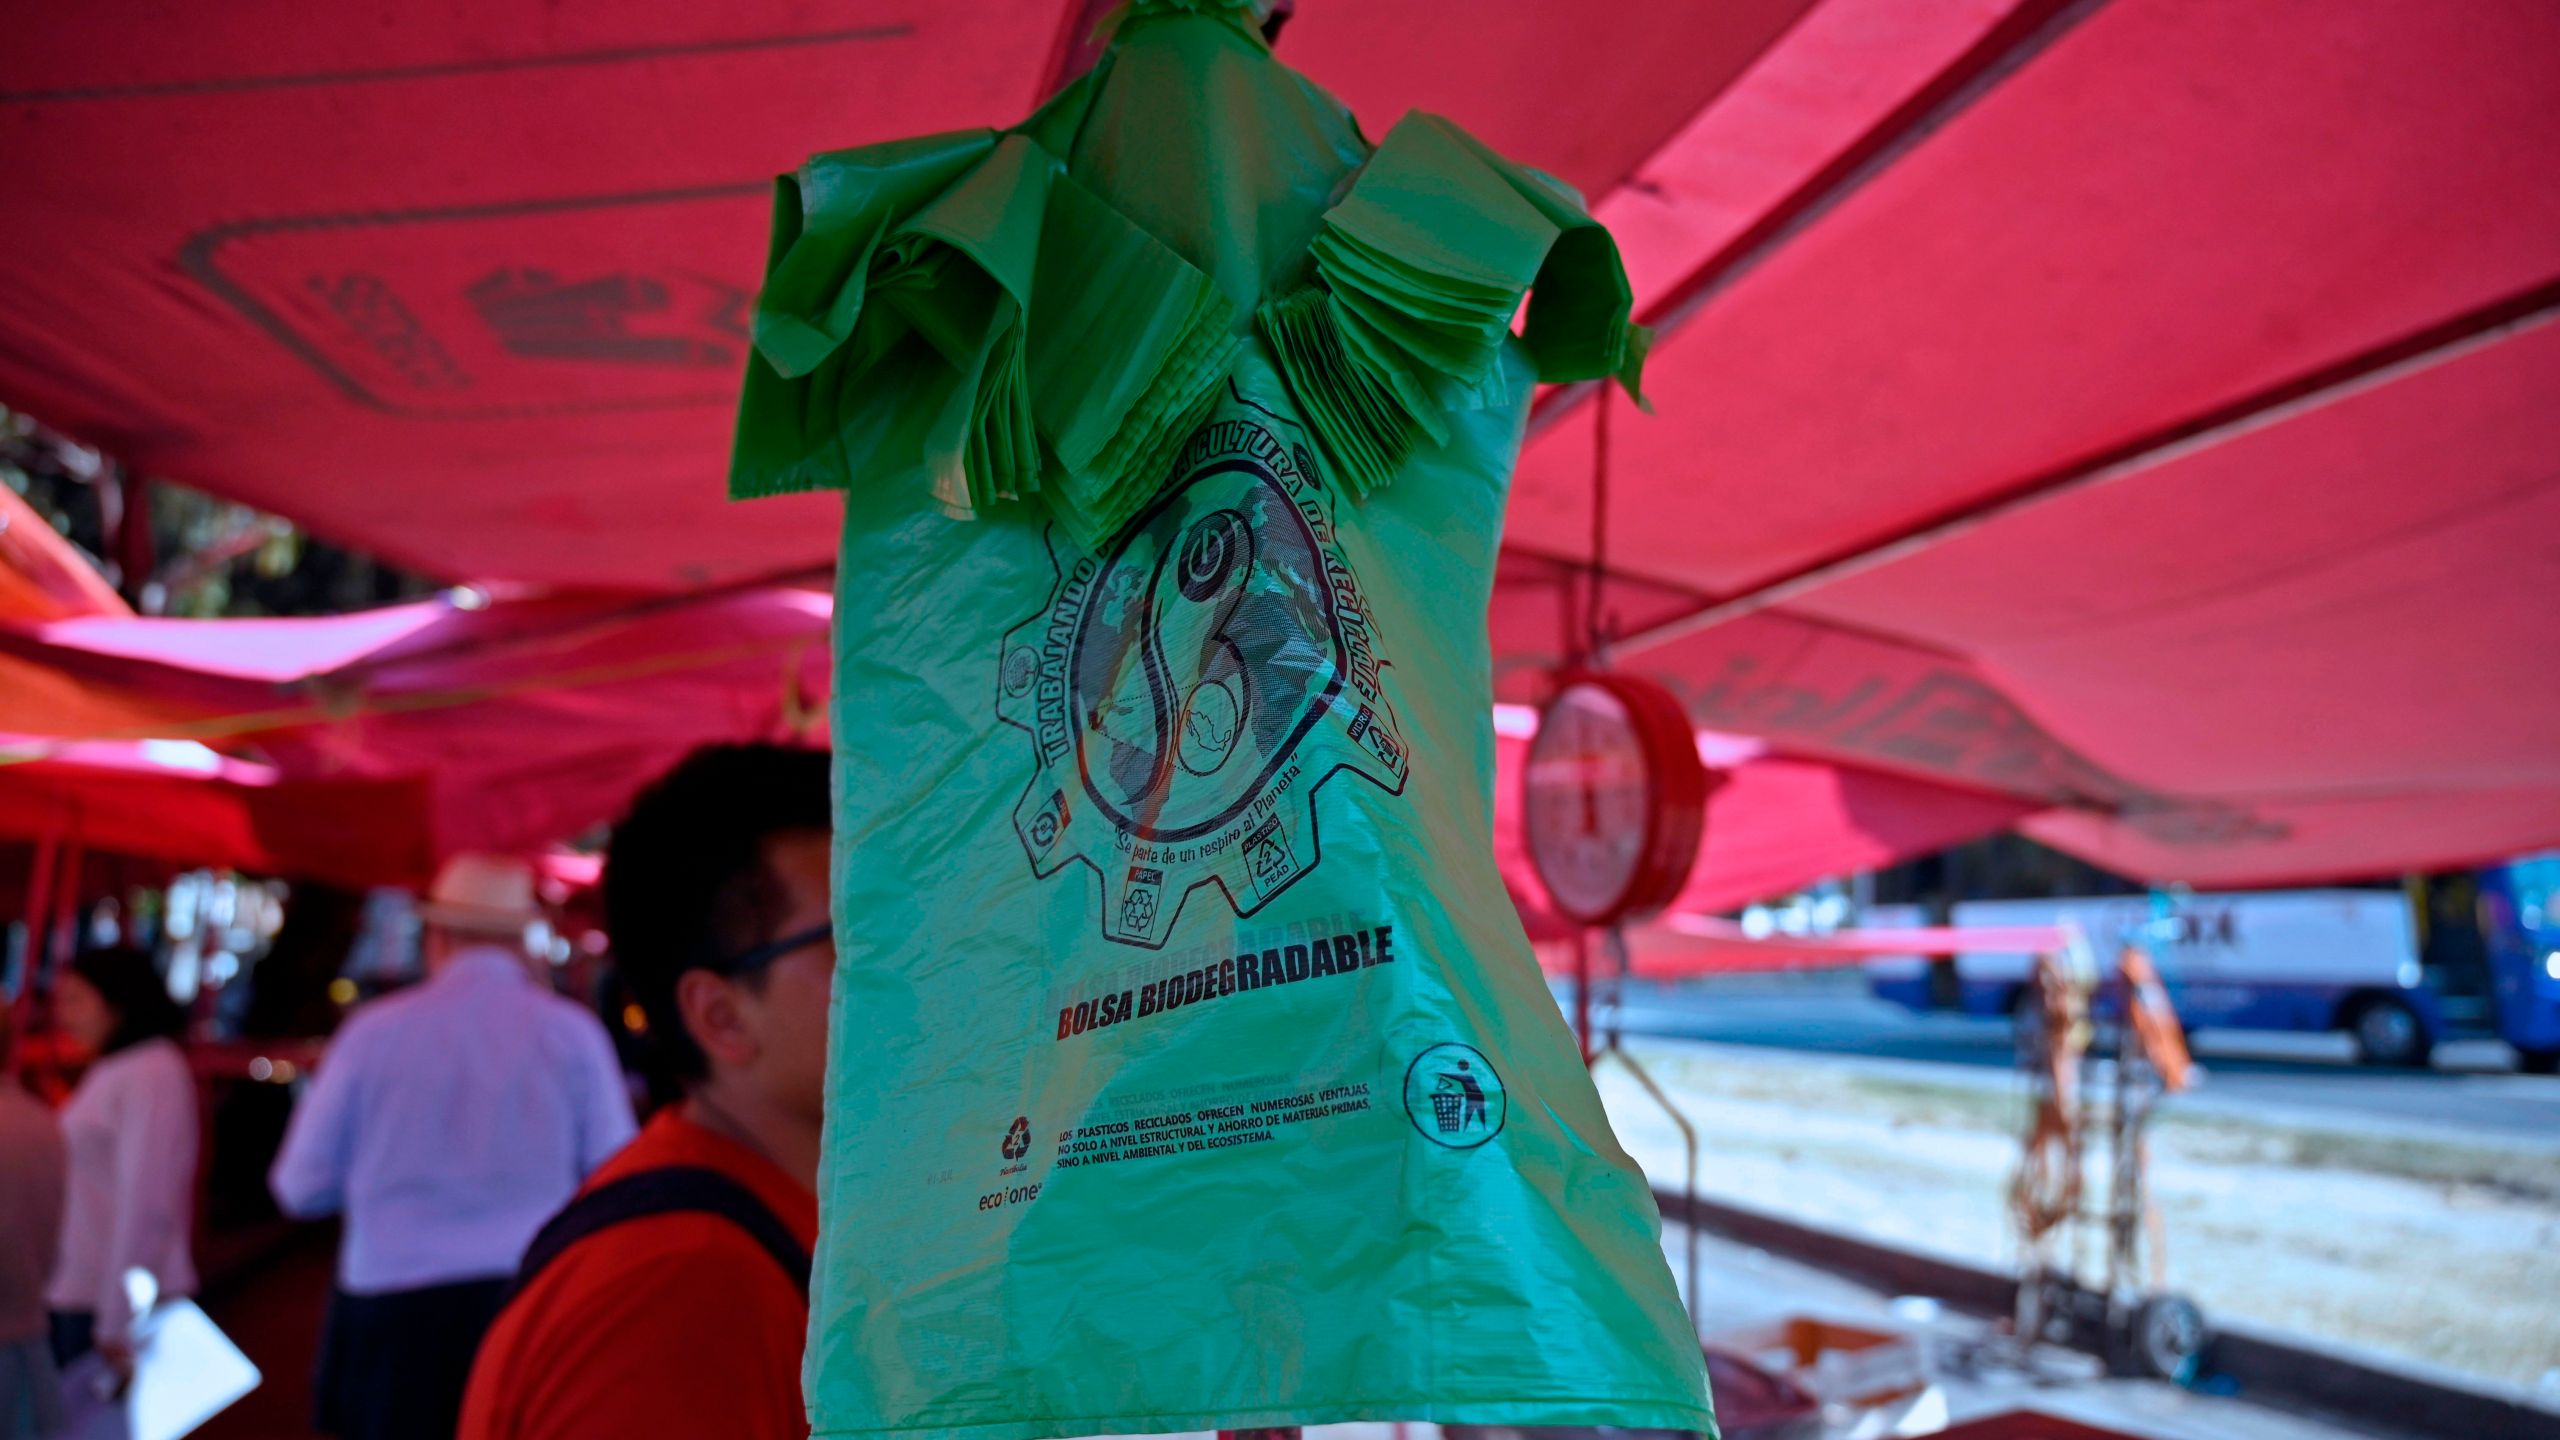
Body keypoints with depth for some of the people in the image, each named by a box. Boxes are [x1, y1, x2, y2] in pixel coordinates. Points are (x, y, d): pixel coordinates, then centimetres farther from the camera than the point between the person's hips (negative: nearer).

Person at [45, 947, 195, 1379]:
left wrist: (117, 1322, -19)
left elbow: (144, 1203, -19)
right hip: (77, 1295, 9)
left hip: (118, 1301, -9)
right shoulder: (112, 1072, 15)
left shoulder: (150, 1074, -14)